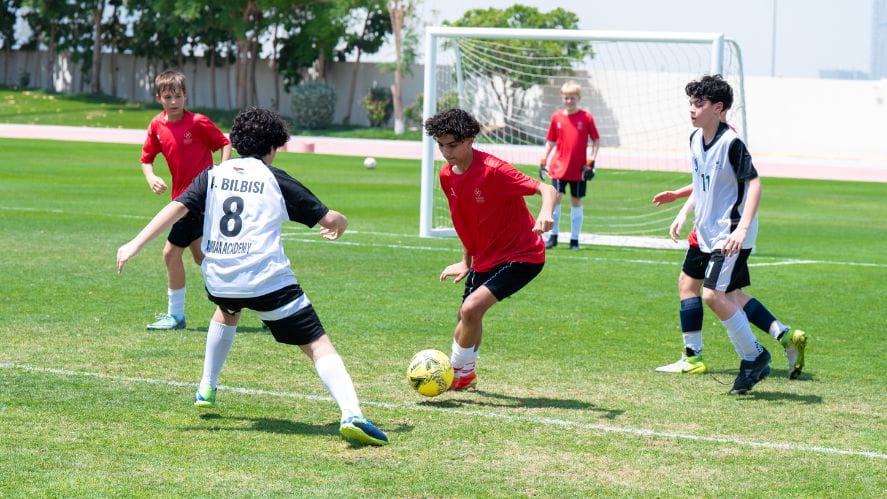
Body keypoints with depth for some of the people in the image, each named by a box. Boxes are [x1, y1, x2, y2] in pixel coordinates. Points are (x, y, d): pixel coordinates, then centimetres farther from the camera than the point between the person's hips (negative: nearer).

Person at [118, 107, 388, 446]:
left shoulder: (213, 176, 15)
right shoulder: (276, 180, 8)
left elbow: (178, 207, 2)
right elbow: (333, 220, 7)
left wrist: (135, 245, 1)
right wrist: (337, 228, 31)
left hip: (219, 279, 4)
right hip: (268, 278, -4)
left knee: (227, 312, 41)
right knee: (318, 345, -5)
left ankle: (205, 390, 43)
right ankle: (351, 414, -27)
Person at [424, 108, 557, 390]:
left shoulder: (493, 171, -24)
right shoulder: (447, 176, -1)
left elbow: (546, 189, -28)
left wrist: (545, 213, -49)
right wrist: (466, 261, 21)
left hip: (522, 256, -8)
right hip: (485, 258, 8)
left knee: (471, 309, -21)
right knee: (467, 316, 16)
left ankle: (458, 373, -1)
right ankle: (467, 374, 42)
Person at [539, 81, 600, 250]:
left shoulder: (586, 117, -2)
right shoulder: (557, 117, 3)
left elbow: (596, 140, 3)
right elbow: (550, 141, 12)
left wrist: (591, 162, -5)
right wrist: (543, 161, 5)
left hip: (579, 169, -1)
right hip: (559, 166, 1)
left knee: (576, 202, 6)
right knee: (556, 197, -8)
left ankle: (574, 239, 14)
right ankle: (553, 236, 3)